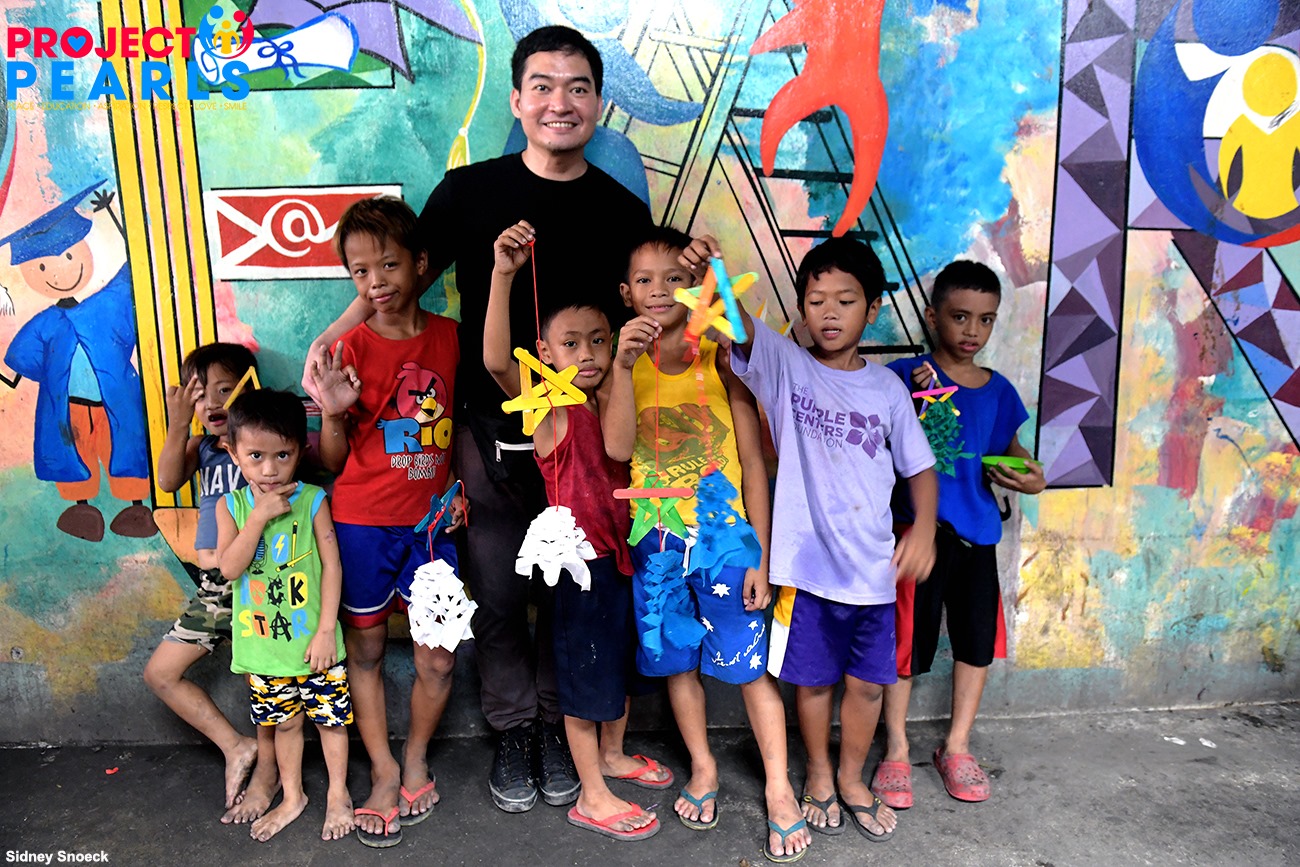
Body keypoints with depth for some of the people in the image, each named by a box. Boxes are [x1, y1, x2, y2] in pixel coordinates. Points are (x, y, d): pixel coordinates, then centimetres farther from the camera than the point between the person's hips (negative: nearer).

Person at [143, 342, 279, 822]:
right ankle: (236, 746, 23)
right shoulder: (201, 445, 9)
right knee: (160, 672, 13)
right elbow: (168, 481, -8)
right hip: (213, 584, 7)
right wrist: (179, 423, -16)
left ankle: (267, 771, 25)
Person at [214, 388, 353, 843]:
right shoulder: (232, 506, -4)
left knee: (330, 718, 12)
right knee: (284, 722, 20)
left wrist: (326, 630, -12)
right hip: (263, 646, 2)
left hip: (314, 642, -2)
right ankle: (292, 797, 40)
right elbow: (228, 567, -14)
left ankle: (338, 795, 33)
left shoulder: (312, 500, -11)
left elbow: (332, 565, -10)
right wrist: (260, 518, -24)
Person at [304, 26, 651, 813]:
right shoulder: (468, 192, -1)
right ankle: (514, 726, 33)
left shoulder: (623, 212, 2)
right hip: (490, 435, 0)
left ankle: (557, 723, 35)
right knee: (497, 596, 10)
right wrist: (333, 337, -12)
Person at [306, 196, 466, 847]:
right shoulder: (350, 350, -6)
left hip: (430, 520, 2)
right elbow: (334, 460, -3)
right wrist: (331, 411, -21)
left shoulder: (450, 337, 0)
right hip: (362, 522, -1)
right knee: (365, 649, 11)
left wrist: (461, 484, 0)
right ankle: (383, 771, 30)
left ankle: (416, 757, 31)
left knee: (438, 659, 5)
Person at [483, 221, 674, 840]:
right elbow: (497, 362, -32)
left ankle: (612, 754, 47)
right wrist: (503, 275, -42)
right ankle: (592, 797, 26)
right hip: (583, 561, -6)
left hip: (624, 550, 7)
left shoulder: (612, 398, 2)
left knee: (624, 657, 23)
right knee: (585, 671, 8)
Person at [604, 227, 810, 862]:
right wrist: (625, 365, -23)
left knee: (750, 665, 3)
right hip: (657, 540, 2)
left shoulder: (720, 358, -3)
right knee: (678, 661, 14)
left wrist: (759, 556, -5)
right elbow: (617, 446, -13)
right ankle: (703, 768, 36)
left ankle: (779, 789, 20)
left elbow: (753, 464, -2)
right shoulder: (626, 363, 3)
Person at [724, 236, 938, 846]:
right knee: (813, 679, 13)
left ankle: (852, 778, 38)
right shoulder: (783, 364, -4)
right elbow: (738, 324, -22)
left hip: (873, 565, 2)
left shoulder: (887, 388, 3)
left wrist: (924, 527, -5)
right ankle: (818, 773, 38)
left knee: (867, 682, 14)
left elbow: (919, 465, 10)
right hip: (807, 560, -2)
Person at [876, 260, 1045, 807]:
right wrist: (912, 399, -26)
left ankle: (956, 747, 33)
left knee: (978, 640, 13)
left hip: (977, 530, 6)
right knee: (908, 639, 2)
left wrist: (1031, 479, 0)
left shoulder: (998, 390, 8)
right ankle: (897, 751, 22)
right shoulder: (906, 375, -7)